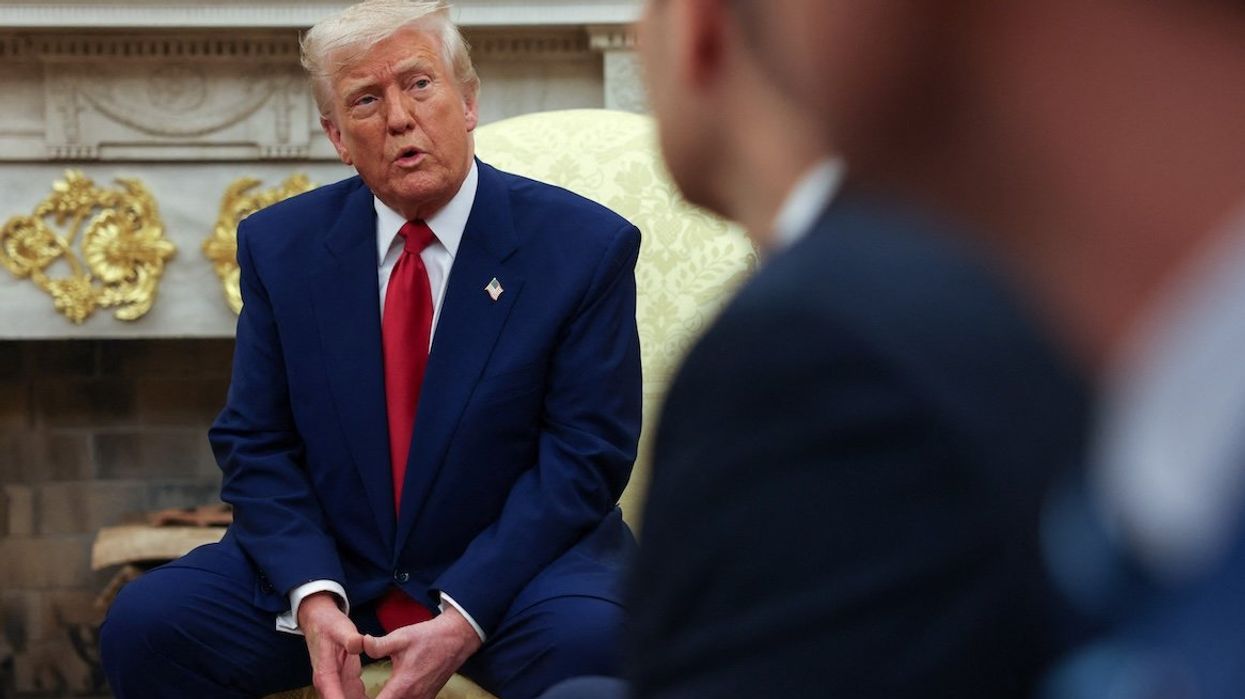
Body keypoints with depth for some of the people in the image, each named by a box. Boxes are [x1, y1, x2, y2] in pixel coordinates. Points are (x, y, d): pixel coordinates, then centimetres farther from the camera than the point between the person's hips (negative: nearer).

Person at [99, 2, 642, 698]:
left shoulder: (586, 246, -6)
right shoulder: (279, 246, 3)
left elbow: (584, 456, -9)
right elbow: (256, 446, 3)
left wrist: (464, 618, -20)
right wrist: (313, 596, -15)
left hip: (516, 566, -2)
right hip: (328, 564, 3)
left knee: (590, 640, -34)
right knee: (146, 623, -19)